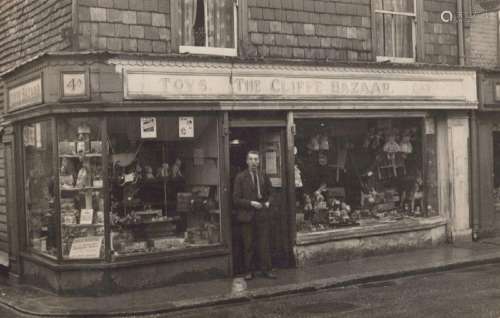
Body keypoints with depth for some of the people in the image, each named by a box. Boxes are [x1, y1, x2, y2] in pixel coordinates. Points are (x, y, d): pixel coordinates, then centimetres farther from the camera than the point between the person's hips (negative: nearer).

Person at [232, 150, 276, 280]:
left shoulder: (264, 177, 10)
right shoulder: (240, 177, -2)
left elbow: (270, 193, 26)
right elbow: (236, 199, -4)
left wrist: (267, 202, 7)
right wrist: (251, 203, -15)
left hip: (262, 215, 3)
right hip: (247, 216, -3)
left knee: (264, 244, 3)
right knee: (248, 245, 2)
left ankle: (266, 269, 10)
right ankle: (248, 271, 11)